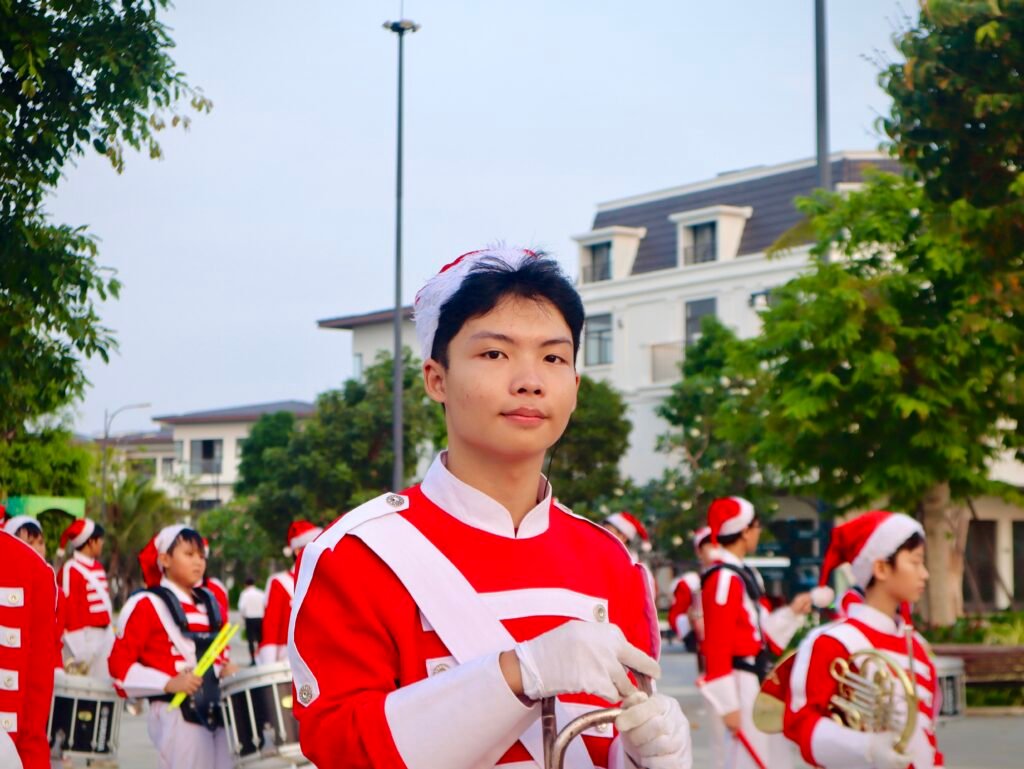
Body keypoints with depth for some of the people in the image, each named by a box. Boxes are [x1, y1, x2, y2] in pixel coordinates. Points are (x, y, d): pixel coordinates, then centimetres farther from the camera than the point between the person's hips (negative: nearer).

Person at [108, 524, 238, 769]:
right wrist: (169, 684, -19)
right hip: (176, 716, -7)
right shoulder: (146, 605, -4)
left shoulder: (209, 602, 16)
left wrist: (227, 669, 4)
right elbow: (120, 664, -8)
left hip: (218, 711, 7)